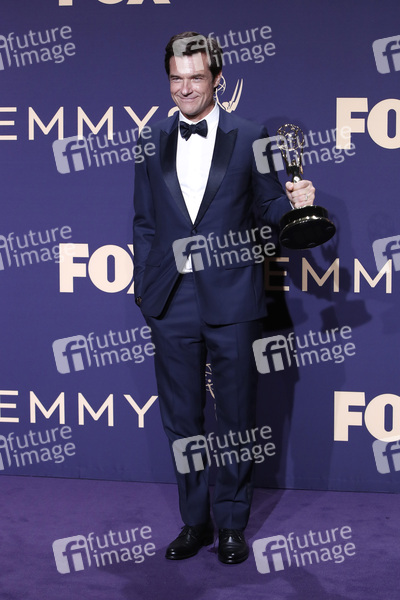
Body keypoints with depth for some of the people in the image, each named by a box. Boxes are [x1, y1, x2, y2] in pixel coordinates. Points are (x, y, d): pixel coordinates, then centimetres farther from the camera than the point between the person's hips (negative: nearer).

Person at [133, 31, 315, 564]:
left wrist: (294, 202, -17)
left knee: (236, 418, 6)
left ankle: (232, 523, 21)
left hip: (231, 299, -2)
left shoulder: (249, 137, 1)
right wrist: (144, 286, 7)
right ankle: (195, 521, 25)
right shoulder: (153, 141, 8)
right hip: (172, 301, 3)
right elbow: (145, 223, 12)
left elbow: (266, 208, 5)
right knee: (181, 420, 10)